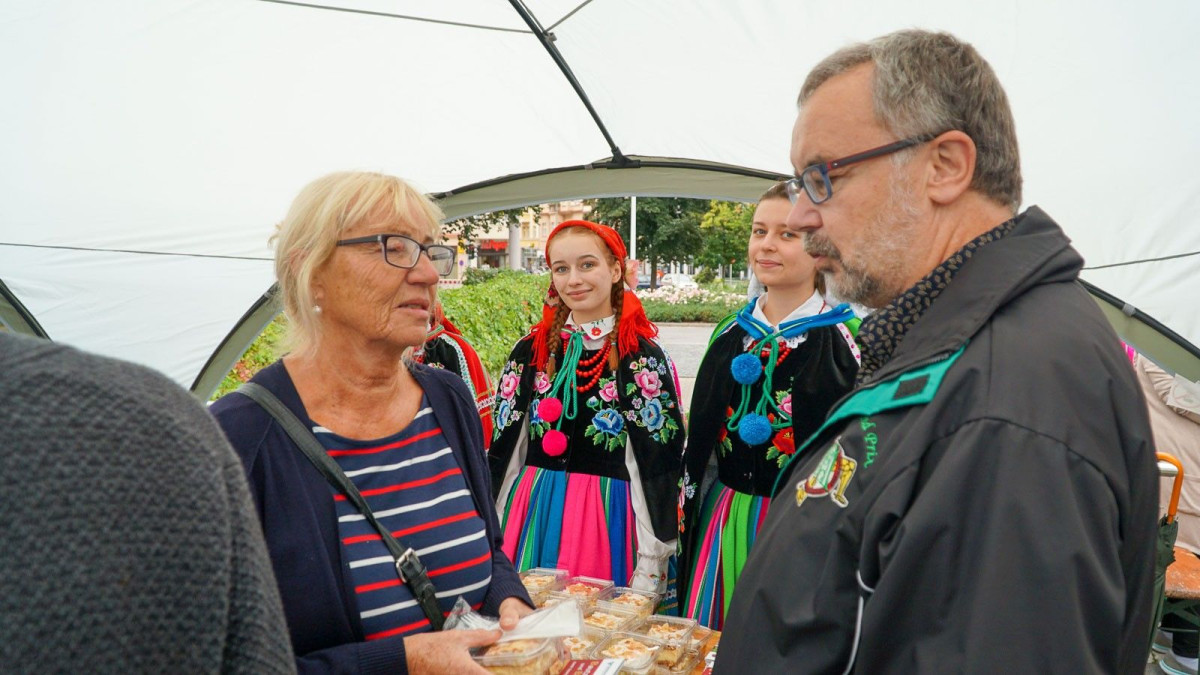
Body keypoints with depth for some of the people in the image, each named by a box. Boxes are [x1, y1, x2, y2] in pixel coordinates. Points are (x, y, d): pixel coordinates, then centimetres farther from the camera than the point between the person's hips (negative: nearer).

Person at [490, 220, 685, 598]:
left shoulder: (641, 355, -6)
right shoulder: (531, 350, 5)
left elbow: (659, 466, -7)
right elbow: (503, 449, 10)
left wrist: (651, 564, -9)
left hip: (609, 517, -3)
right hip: (532, 515, 3)